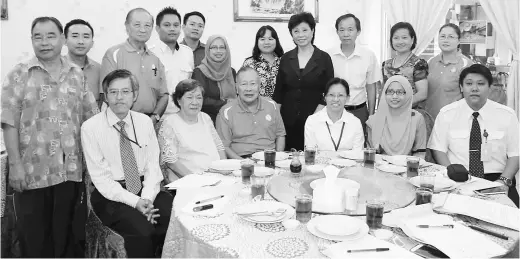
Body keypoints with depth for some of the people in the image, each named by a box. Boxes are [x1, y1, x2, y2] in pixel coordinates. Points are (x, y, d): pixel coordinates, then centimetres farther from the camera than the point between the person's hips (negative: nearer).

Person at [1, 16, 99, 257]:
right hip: (32, 171, -2)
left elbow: (91, 117, 9)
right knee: (34, 237, 9)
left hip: (70, 171, 3)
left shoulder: (77, 74, 8)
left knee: (65, 235, 14)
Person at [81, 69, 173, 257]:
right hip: (110, 194, -3)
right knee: (142, 231, -30)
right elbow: (101, 177, -9)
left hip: (146, 190, 3)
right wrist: (135, 202, -19)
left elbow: (152, 165, 2)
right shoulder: (90, 127, -6)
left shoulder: (145, 122, 5)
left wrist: (147, 198, -16)